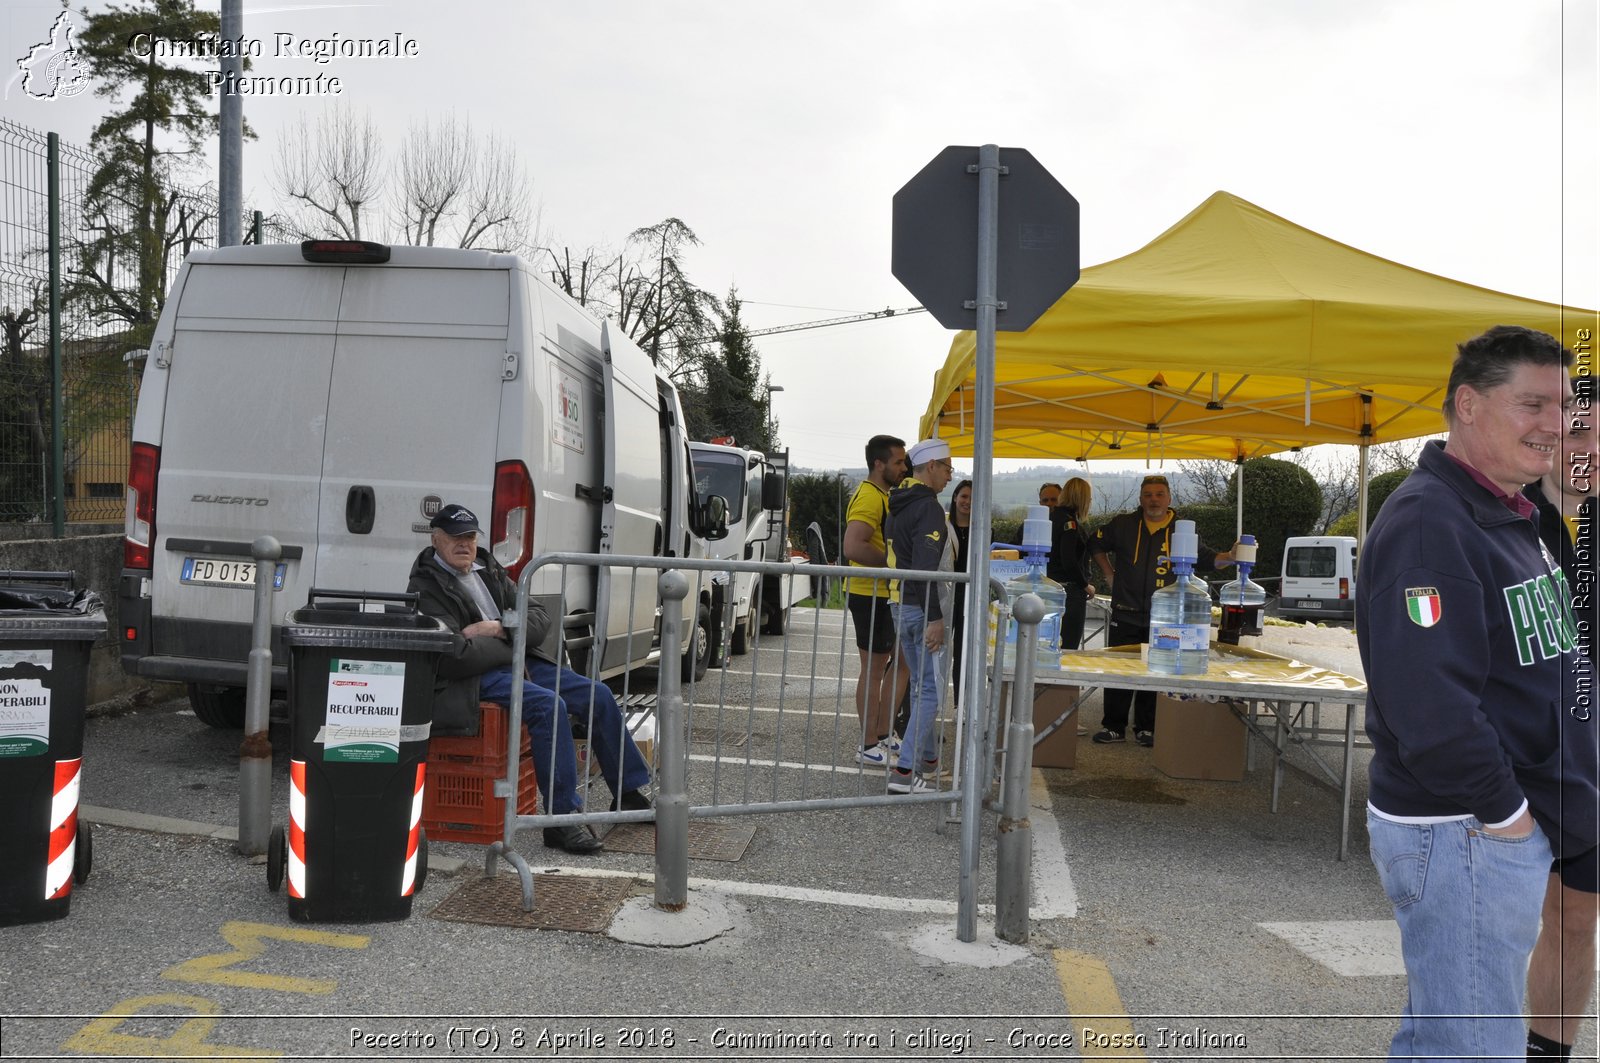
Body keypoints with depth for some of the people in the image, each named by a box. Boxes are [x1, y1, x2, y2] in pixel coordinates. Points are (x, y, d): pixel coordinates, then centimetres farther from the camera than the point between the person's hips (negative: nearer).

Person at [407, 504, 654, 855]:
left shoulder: (488, 569, 15)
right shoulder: (425, 589, -7)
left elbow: (539, 618, 10)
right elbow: (455, 657, -19)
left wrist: (499, 628, -8)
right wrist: (509, 646, -9)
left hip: (518, 662, 8)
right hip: (473, 680, -8)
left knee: (598, 696, -2)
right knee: (549, 705, -32)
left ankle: (630, 792, 11)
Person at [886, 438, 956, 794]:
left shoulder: (898, 507, 14)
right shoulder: (929, 508, -16)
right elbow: (926, 567, -24)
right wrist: (936, 618, -23)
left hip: (901, 607, 10)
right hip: (924, 610, -9)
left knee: (920, 685, 19)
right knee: (932, 689, -6)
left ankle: (928, 759, 30)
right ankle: (903, 771, -9)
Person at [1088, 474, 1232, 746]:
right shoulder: (1123, 525, 5)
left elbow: (1204, 559, 6)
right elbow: (1096, 543, 20)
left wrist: (1230, 557, -12)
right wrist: (1108, 575, 12)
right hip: (1125, 614, 0)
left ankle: (1146, 728, 14)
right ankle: (1113, 726, 10)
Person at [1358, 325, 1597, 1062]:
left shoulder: (1509, 518, 14)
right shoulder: (1429, 524, -19)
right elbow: (1428, 706, -28)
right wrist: (1504, 811, -18)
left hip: (1513, 825, 10)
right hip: (1463, 835, -10)